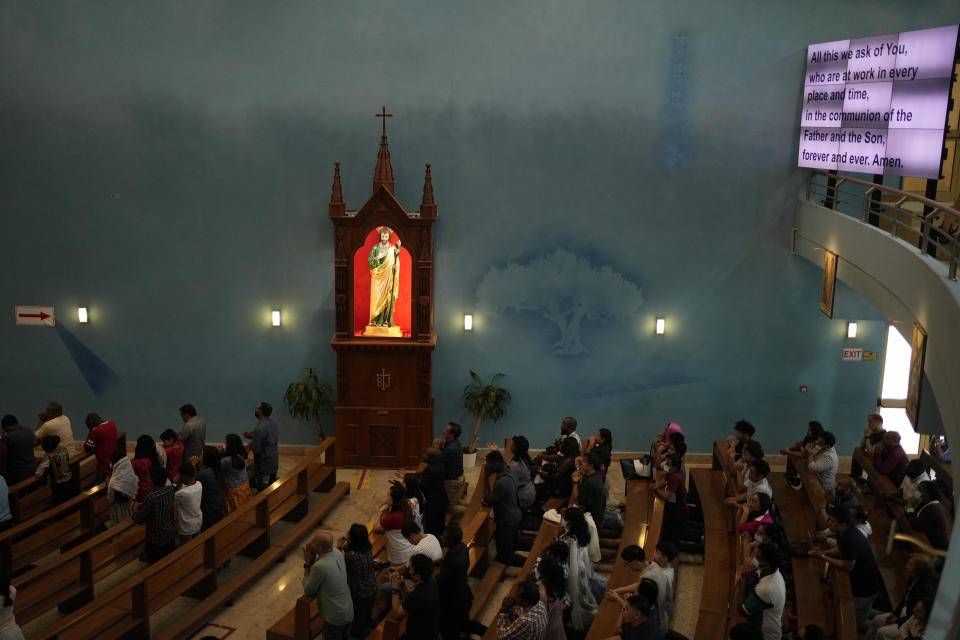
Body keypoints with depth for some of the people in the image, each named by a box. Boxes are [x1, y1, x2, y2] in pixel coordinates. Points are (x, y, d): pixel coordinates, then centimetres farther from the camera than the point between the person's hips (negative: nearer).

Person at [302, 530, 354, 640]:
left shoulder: (319, 567, -31)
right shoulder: (337, 553, -6)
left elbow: (308, 590, -14)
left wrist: (307, 563, -13)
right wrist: (312, 560, -7)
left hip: (334, 618, -7)